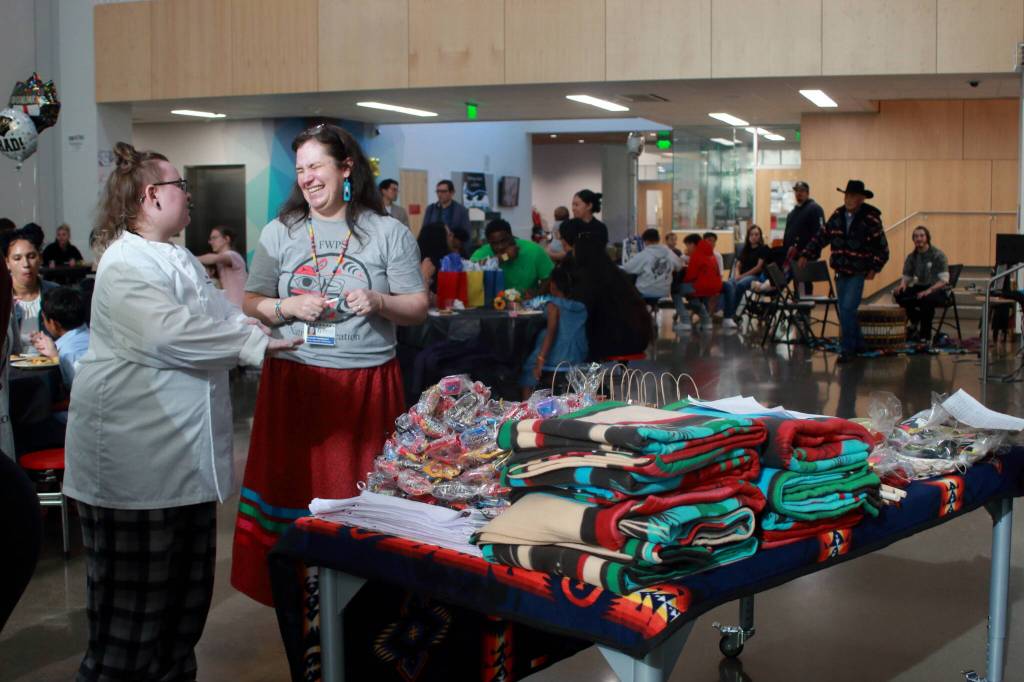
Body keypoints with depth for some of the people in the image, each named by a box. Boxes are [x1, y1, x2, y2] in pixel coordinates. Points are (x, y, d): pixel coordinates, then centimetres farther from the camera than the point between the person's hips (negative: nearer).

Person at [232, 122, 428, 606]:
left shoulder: (388, 233, 5)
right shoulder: (279, 232, 11)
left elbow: (418, 309, 5)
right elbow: (251, 304, 10)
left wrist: (380, 302, -14)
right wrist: (288, 308, -9)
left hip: (366, 385, -1)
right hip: (293, 382, 2)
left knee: (362, 493, 1)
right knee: (294, 485, 0)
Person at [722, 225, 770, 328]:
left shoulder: (763, 249, 8)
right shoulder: (745, 250, 25)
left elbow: (759, 267, -3)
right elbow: (738, 265, 17)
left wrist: (743, 276, -11)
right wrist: (736, 275, -6)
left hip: (754, 277, -4)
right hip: (741, 276, 4)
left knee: (740, 285, -38)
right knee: (728, 285, -32)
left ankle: (730, 315, -35)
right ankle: (729, 316, -47)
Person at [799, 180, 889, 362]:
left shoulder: (871, 219, -10)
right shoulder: (837, 215, 4)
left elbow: (883, 249, -5)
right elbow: (821, 236, 8)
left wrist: (874, 268, -10)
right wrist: (806, 255, 0)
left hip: (858, 273, -5)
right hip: (840, 272, 5)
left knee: (847, 309, -13)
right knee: (846, 311, 11)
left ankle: (847, 349, -3)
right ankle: (858, 343, 28)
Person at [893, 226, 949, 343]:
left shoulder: (938, 255, -10)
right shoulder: (912, 257, 6)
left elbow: (944, 280, -16)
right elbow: (906, 276, 11)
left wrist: (928, 291, -33)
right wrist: (903, 284, -16)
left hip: (936, 290, -5)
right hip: (919, 288, 5)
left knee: (927, 299, -40)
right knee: (899, 294, -25)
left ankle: (925, 336, -23)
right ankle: (915, 323, 0)